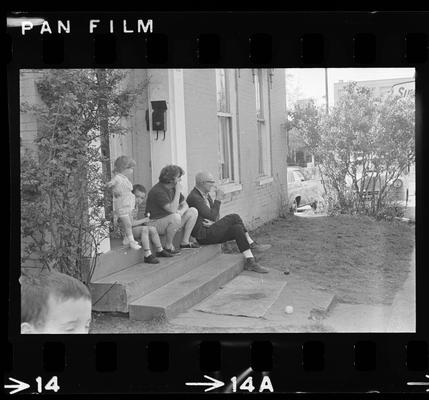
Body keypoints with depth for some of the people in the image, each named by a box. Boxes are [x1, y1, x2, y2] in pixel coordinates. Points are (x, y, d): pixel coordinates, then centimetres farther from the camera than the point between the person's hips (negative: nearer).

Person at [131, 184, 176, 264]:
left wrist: (142, 222, 3)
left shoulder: (136, 206, 12)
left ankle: (160, 250, 16)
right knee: (144, 229, -31)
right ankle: (147, 255, -35)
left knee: (152, 229, 3)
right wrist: (143, 220, -15)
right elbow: (131, 223, -25)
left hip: (135, 228, 10)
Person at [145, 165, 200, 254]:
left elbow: (185, 205, 11)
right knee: (175, 217, -37)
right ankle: (168, 246, -17)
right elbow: (172, 209, -31)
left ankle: (185, 242, 4)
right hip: (155, 223, -9)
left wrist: (181, 211, -13)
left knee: (193, 211, -1)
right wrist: (178, 192, -24)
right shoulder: (158, 191, -23)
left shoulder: (173, 188, 5)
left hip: (170, 221, 9)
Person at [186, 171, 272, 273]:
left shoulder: (205, 195, 16)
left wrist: (213, 223, -7)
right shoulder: (194, 197, -16)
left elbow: (215, 215, 16)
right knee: (234, 217, -19)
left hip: (210, 230, 9)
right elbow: (212, 216, -19)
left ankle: (250, 262, -17)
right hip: (203, 235, -9)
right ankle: (252, 244, -8)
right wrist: (218, 199, -11)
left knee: (237, 229, -14)